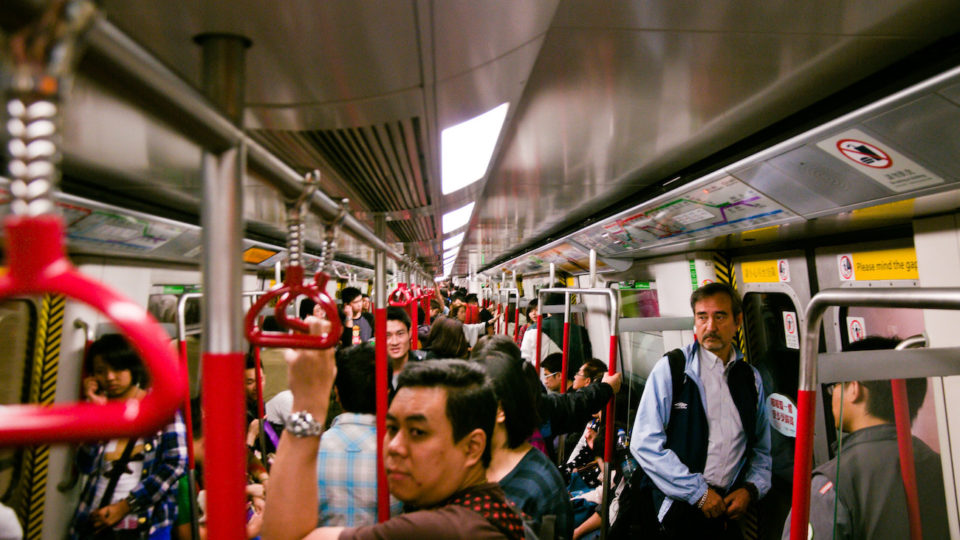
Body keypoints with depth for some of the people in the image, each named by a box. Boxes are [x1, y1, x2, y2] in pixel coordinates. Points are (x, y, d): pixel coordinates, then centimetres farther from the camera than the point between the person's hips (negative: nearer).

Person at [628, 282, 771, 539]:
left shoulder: (751, 378, 7)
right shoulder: (670, 369, -7)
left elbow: (761, 448, 16)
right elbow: (644, 443, -13)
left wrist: (750, 488, -1)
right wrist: (697, 491, -13)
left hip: (728, 508, 4)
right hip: (677, 507, -4)